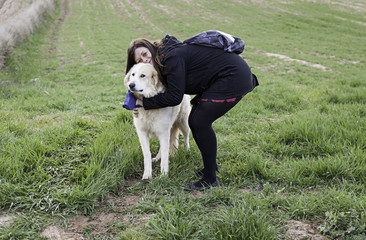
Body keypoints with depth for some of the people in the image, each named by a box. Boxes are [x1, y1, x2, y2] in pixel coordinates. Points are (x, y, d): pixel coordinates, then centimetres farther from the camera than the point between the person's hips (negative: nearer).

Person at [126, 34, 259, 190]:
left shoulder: (173, 57, -21)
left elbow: (175, 97, -21)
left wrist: (146, 103, -11)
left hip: (233, 76, -10)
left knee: (200, 122, -12)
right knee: (194, 121, 8)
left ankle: (210, 179, -4)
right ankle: (211, 165, 24)